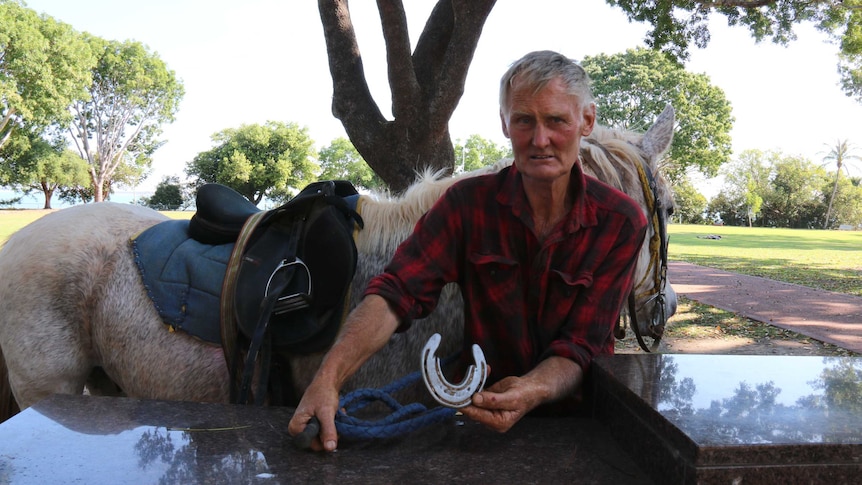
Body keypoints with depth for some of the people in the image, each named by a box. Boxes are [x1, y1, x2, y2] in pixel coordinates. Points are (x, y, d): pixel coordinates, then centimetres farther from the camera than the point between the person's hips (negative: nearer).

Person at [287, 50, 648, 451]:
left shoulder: (620, 222, -12)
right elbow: (396, 292, -23)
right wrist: (328, 379, -39)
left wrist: (531, 391, -39)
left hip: (580, 418, 5)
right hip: (478, 417, -5)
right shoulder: (468, 203, -12)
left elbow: (580, 346, -17)